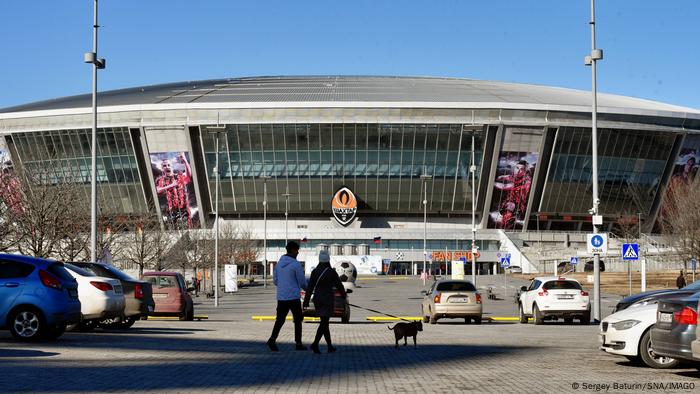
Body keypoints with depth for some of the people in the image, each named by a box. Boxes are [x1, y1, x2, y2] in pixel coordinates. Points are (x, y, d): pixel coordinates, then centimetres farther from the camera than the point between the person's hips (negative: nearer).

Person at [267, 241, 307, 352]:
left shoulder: (279, 263, 7)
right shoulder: (296, 264, -12)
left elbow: (275, 280, 14)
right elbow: (302, 282, -7)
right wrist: (307, 288, 15)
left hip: (281, 297, 5)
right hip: (294, 297, -5)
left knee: (280, 319, 7)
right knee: (298, 320, 9)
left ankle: (272, 339, -14)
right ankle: (298, 343, 12)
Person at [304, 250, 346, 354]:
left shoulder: (315, 271, -1)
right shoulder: (332, 272, -11)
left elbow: (310, 287, -3)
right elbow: (339, 285, -1)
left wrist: (306, 301, -1)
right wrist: (343, 294, 18)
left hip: (317, 299, 5)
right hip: (328, 299, -5)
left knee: (324, 322, 16)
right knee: (324, 323, -9)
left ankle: (330, 346, 21)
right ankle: (315, 344, -25)